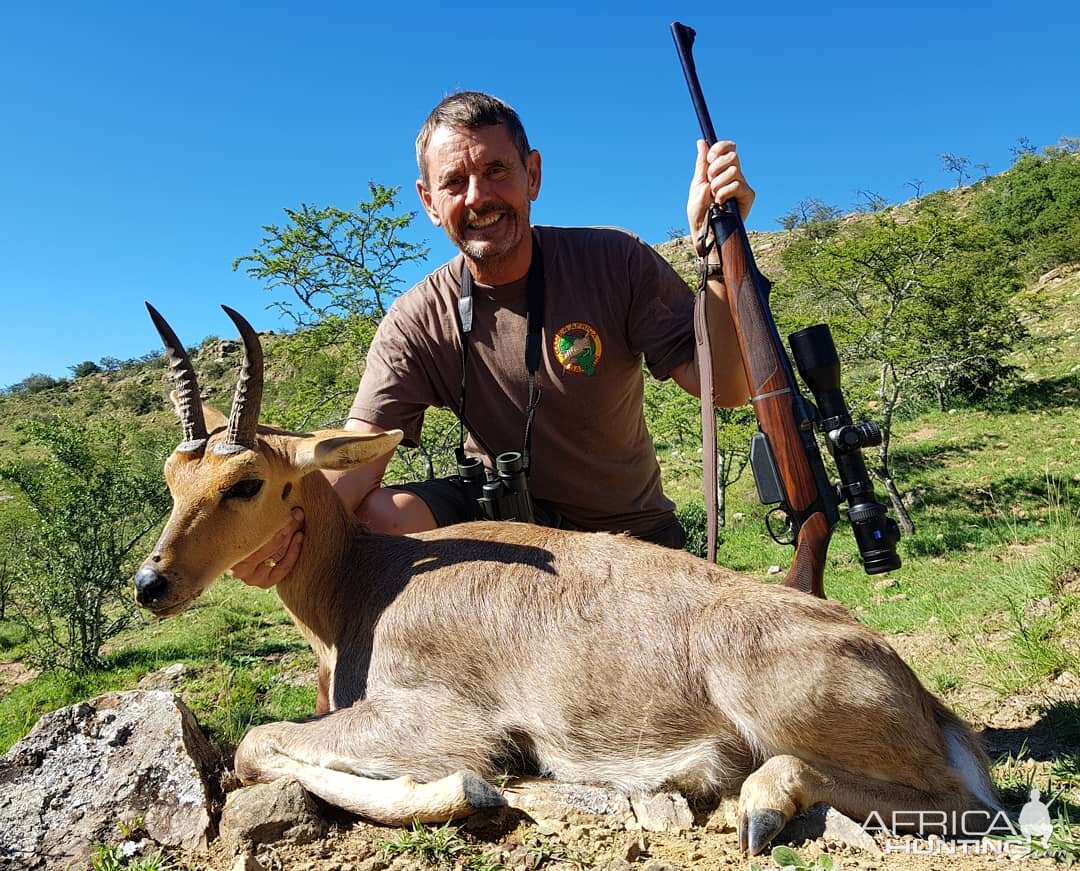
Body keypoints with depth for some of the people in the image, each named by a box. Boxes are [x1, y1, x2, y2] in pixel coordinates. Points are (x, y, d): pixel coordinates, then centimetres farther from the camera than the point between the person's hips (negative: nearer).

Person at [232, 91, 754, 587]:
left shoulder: (613, 263, -14)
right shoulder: (417, 322, -11)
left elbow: (725, 387, -19)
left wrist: (719, 248, -34)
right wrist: (289, 523, -43)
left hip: (630, 527, 0)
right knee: (375, 518, -24)